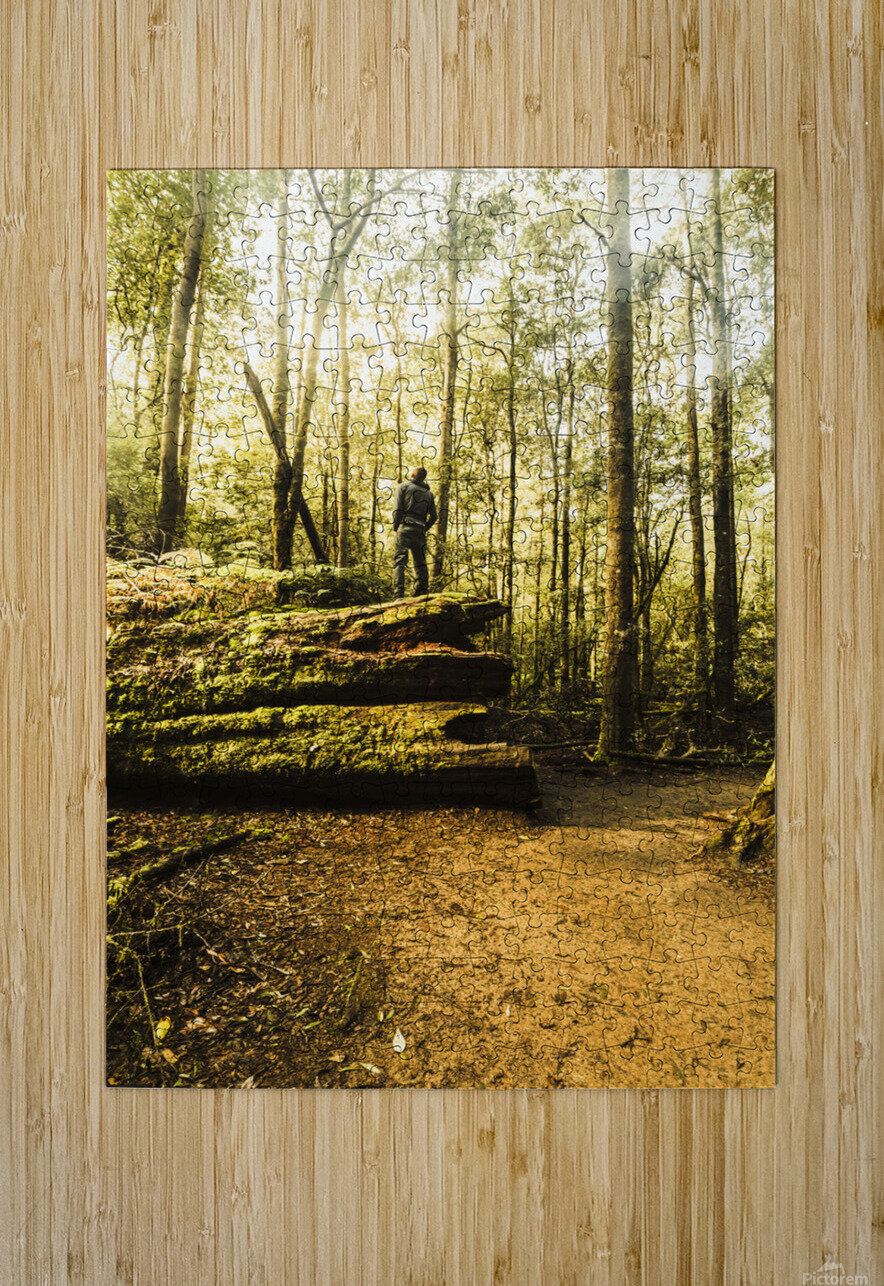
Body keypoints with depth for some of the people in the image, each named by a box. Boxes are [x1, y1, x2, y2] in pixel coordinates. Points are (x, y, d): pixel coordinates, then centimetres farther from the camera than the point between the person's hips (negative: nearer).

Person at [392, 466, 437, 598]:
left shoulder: (404, 486, 7)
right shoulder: (429, 493, 19)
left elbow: (398, 510, -3)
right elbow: (434, 516, 12)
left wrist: (395, 528, 5)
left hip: (405, 528, -4)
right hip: (420, 531, 4)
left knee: (399, 562, -9)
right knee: (420, 563, 9)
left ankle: (398, 594, -22)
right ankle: (423, 593, 4)